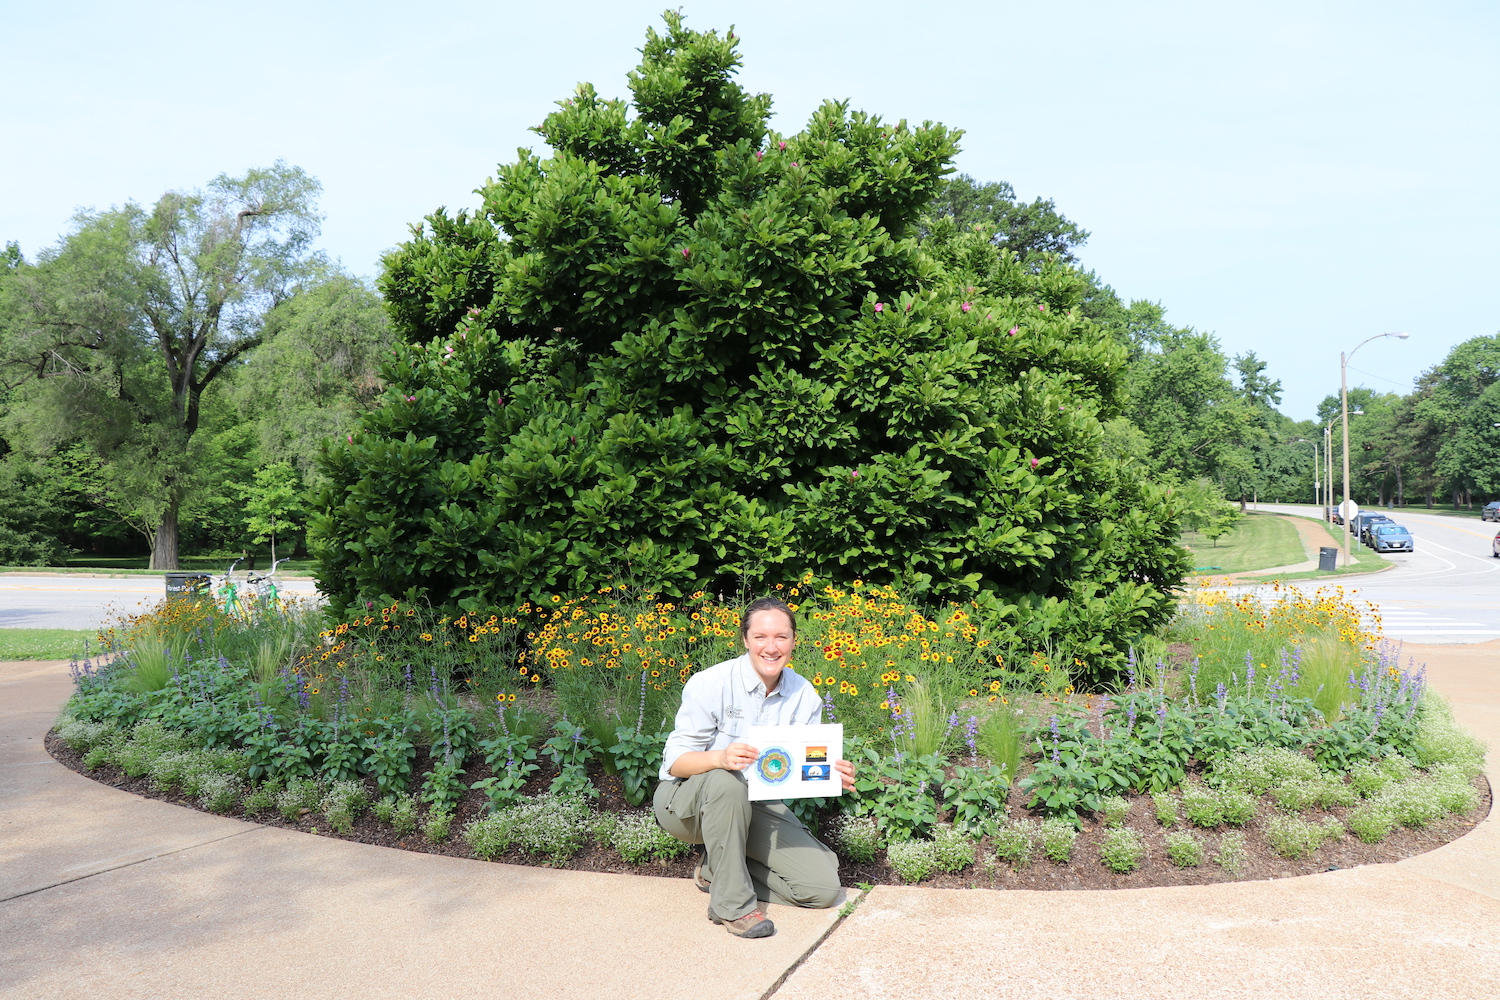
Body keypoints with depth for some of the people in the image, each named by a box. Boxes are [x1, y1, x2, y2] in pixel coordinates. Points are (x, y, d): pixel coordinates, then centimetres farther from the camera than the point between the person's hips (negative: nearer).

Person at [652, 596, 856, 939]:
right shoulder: (710, 684, -19)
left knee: (823, 887, -8)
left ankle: (718, 870, 10)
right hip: (685, 801, -4)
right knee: (726, 782, -40)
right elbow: (676, 761, -20)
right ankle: (732, 903, -22)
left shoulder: (805, 696, -5)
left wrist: (832, 774, -24)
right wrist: (721, 758, -41)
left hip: (753, 806, 5)